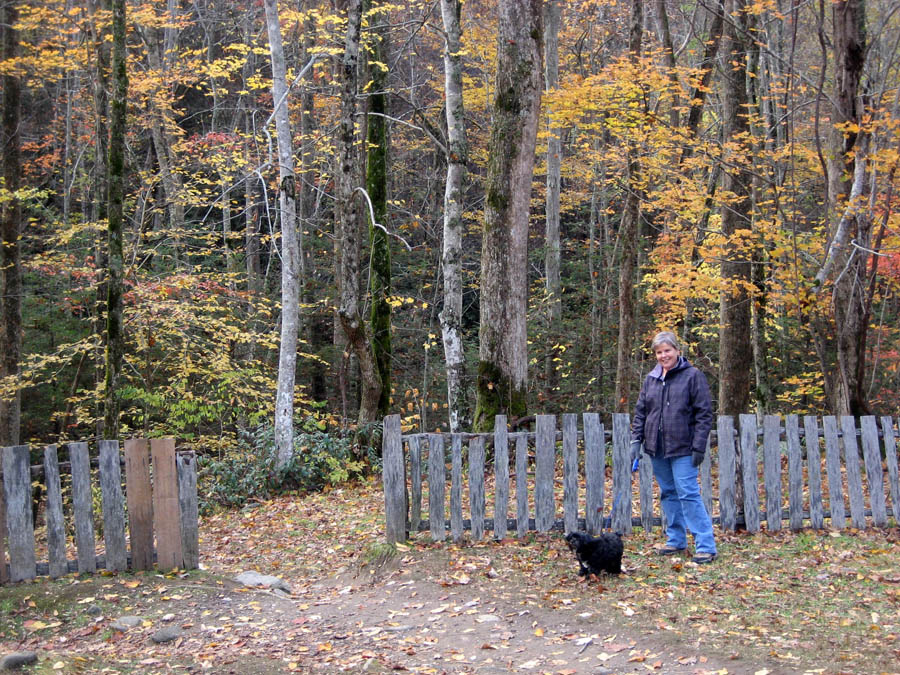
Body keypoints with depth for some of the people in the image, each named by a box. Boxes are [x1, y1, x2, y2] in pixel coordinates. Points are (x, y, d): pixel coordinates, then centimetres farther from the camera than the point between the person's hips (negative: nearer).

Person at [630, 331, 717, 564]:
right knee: (668, 493, 12)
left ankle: (706, 546, -7)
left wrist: (699, 446, -11)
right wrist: (636, 440, 5)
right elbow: (640, 412, 16)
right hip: (657, 448, 6)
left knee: (688, 494, -10)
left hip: (682, 448, -6)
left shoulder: (692, 376, -4)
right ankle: (676, 540, 23)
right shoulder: (650, 379, 12)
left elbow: (704, 414, -6)